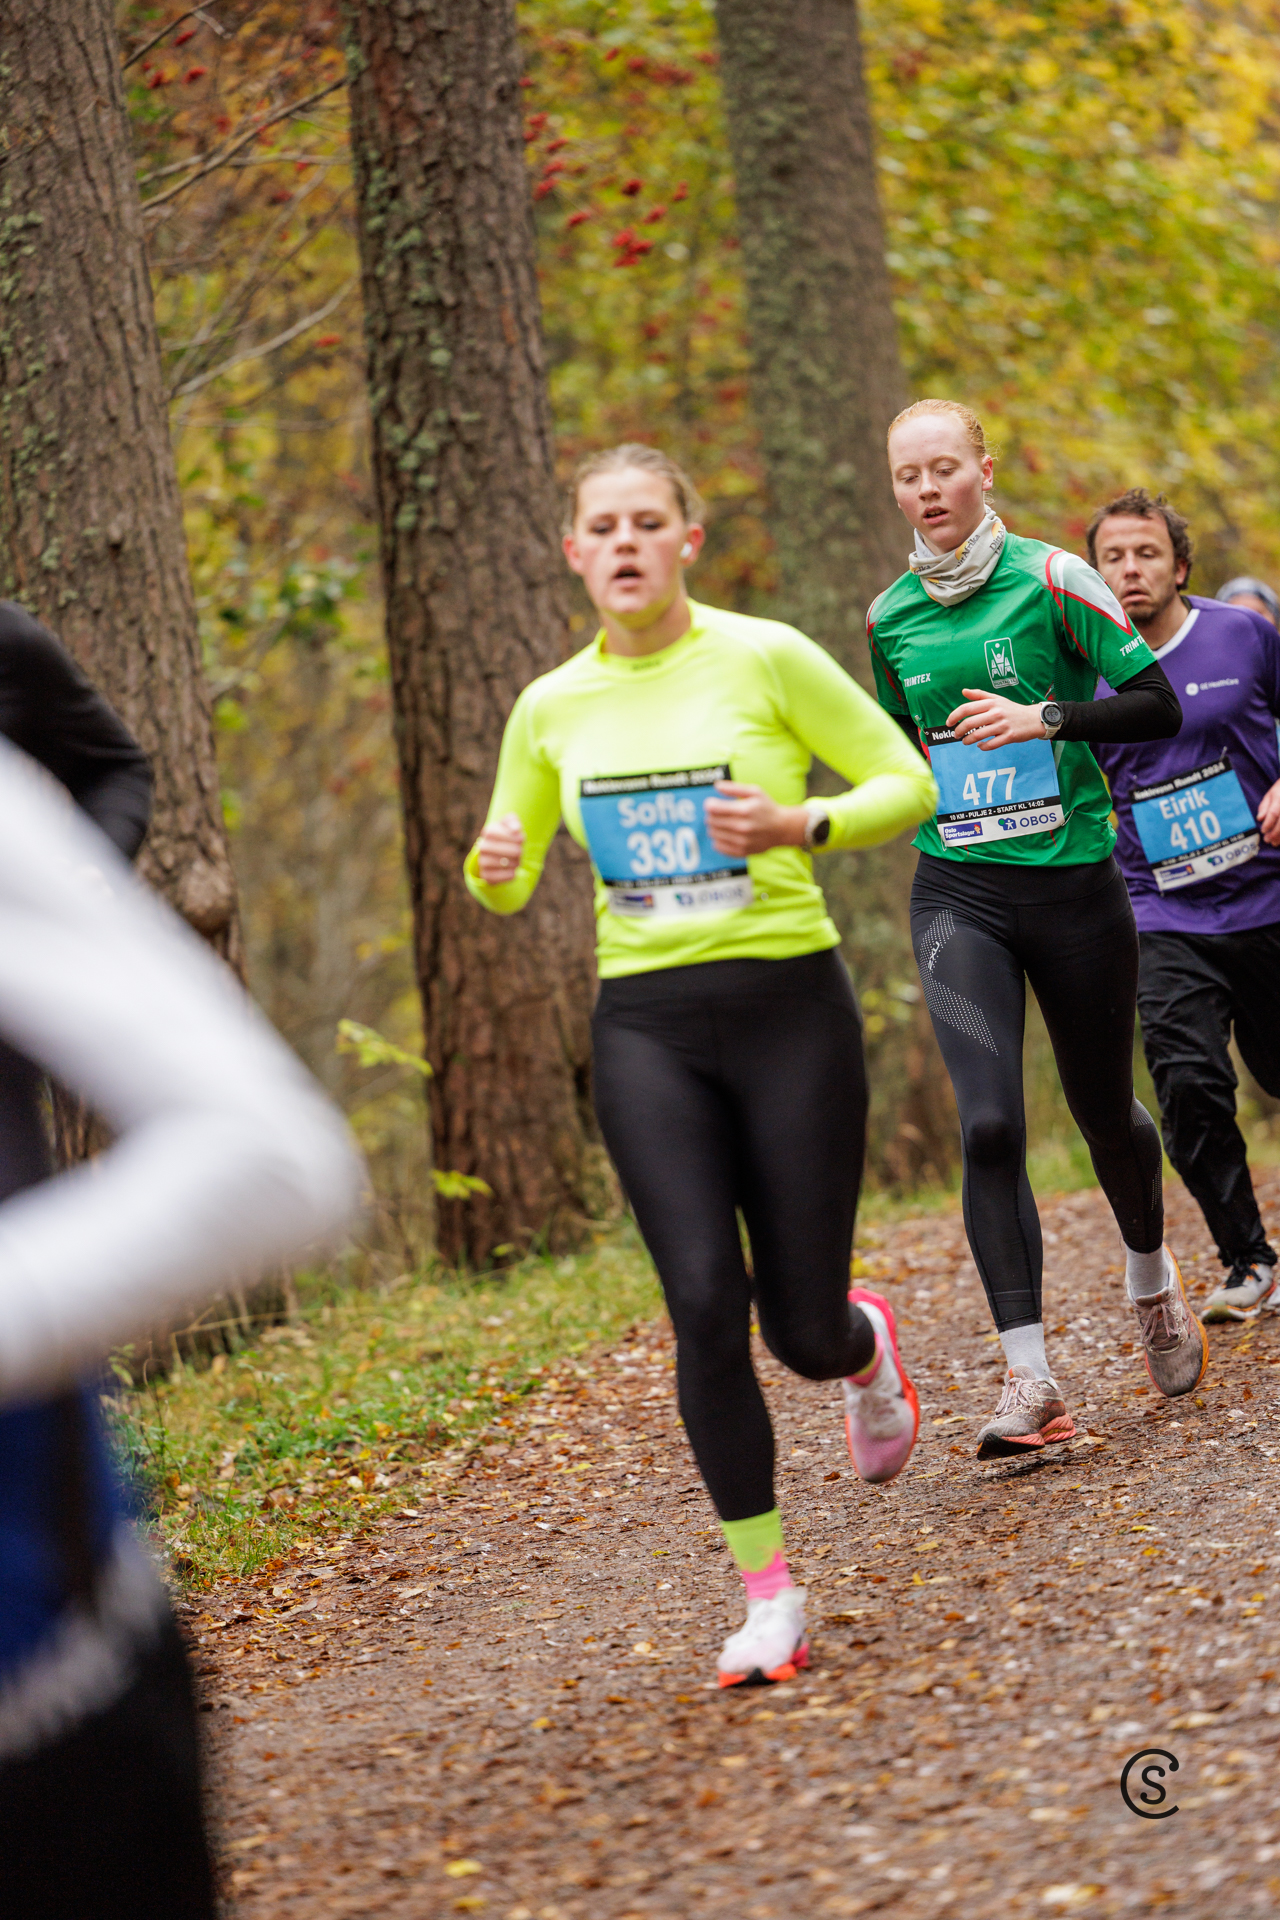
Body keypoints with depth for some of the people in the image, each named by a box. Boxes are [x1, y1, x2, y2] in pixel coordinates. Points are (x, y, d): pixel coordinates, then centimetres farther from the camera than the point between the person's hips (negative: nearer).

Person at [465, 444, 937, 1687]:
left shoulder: (765, 658, -5)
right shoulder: (552, 708, 7)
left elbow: (908, 783, 0)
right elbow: (507, 878, 17)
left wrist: (802, 827, -19)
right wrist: (492, 869, -7)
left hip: (788, 1003, -2)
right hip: (646, 1025, 2)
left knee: (801, 1331, 1)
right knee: (704, 1306, -13)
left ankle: (864, 1345, 41)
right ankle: (768, 1596, -2)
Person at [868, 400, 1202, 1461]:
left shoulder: (1050, 579, -6)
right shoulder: (891, 616, 7)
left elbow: (1160, 706, -7)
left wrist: (1044, 718, -19)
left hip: (1074, 882, -2)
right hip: (958, 894, 2)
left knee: (1104, 1110, 12)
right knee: (989, 1125, -15)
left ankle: (1152, 1276, 44)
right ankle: (1031, 1382, -17)